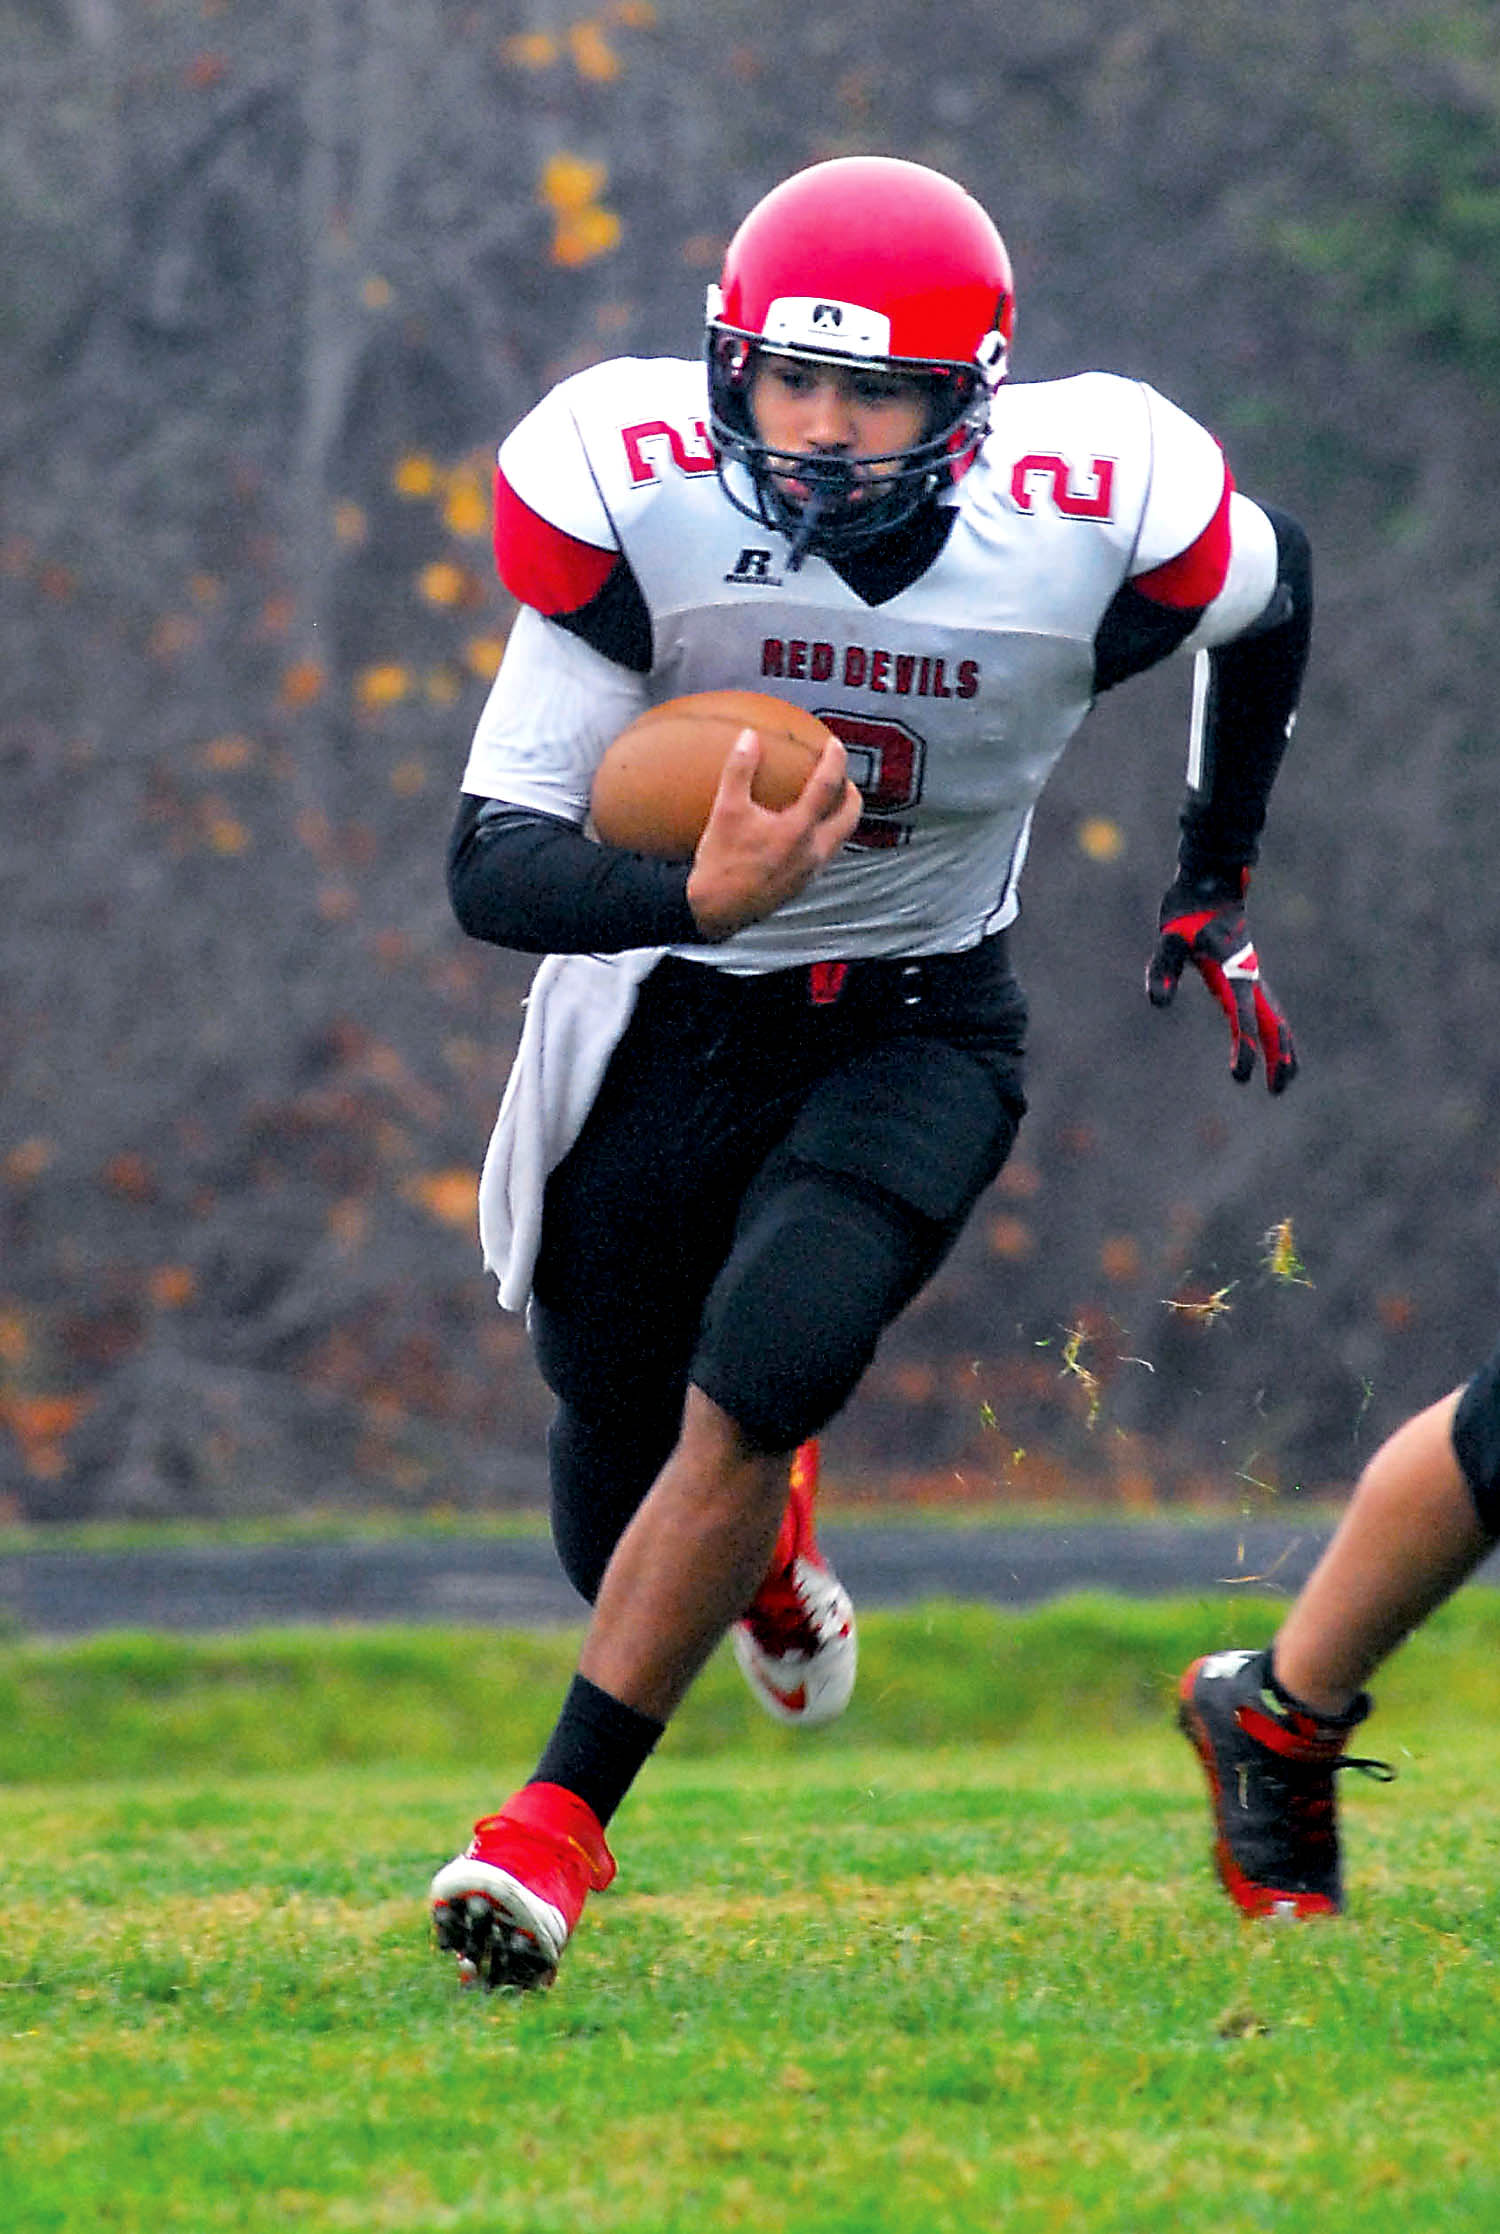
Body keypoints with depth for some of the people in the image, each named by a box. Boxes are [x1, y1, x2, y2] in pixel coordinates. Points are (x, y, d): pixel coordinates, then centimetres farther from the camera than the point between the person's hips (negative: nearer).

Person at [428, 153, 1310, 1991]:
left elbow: (1277, 587, 5)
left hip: (917, 1026, -1)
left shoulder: (1097, 517, -22)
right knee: (623, 1537, 11)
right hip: (664, 1014, 1)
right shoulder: (639, 497, -25)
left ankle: (564, 1815, -9)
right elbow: (491, 867, -26)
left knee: (752, 1386, -26)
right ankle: (766, 1540, 50)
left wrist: (1214, 886, 12)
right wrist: (700, 895, -46)